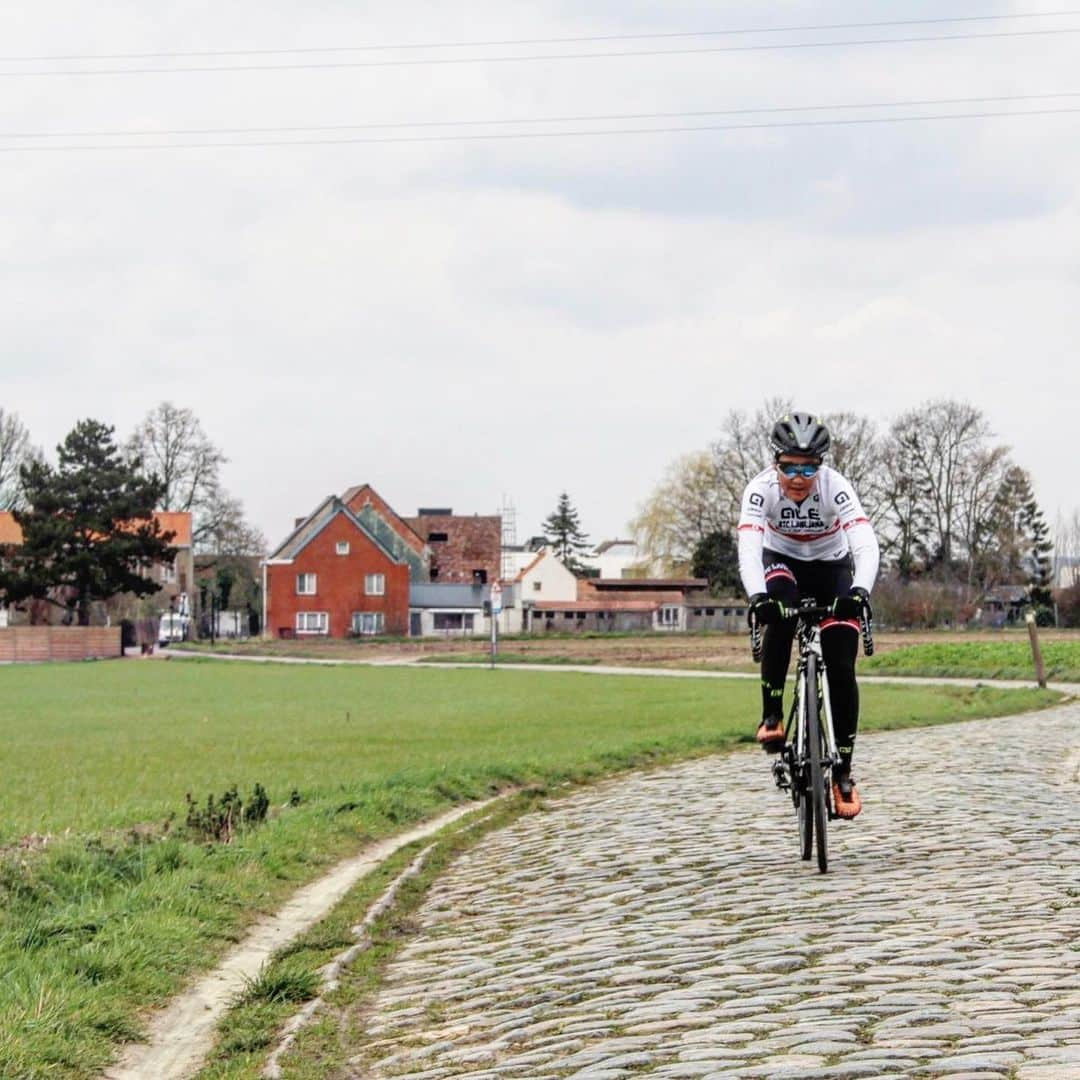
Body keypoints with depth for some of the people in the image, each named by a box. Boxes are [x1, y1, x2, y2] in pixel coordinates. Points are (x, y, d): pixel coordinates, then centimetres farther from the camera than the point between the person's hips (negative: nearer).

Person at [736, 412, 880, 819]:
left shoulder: (835, 487, -29)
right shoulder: (762, 488, -28)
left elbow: (866, 545, -40)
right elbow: (748, 548, -39)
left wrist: (859, 591, -58)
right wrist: (757, 596, -57)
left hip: (831, 568, 0)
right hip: (782, 562, 0)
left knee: (840, 669, -11)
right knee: (779, 616, -36)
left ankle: (843, 771, 0)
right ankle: (772, 716, -23)